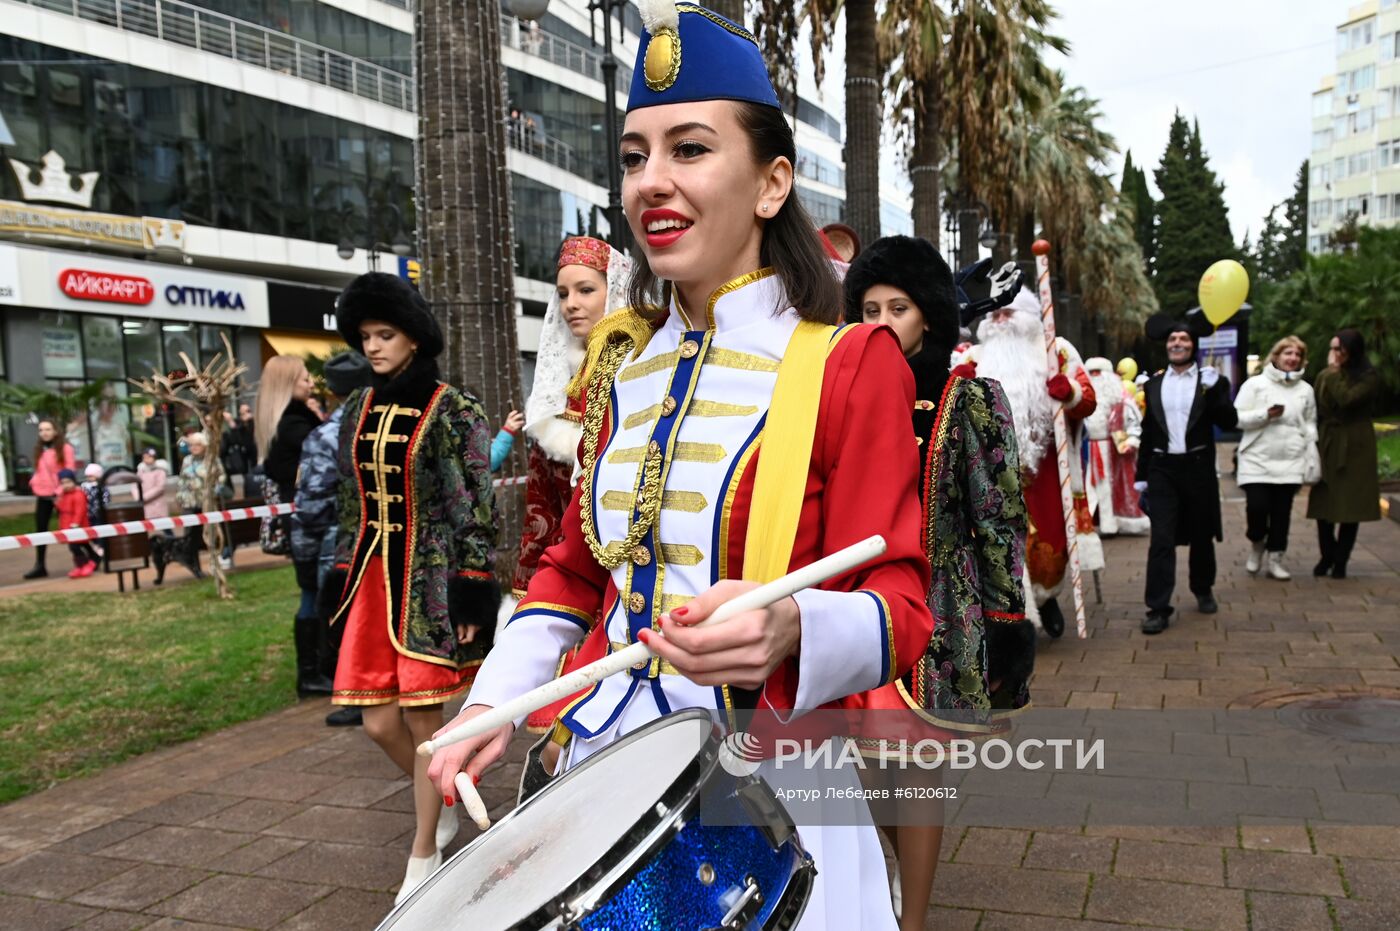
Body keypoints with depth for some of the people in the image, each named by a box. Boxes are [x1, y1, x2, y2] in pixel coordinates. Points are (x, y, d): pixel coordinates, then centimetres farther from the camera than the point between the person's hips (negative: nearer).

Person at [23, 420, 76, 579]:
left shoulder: (65, 448, -9)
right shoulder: (39, 449, 11)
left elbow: (70, 471, -13)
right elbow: (39, 471, 19)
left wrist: (61, 492, -19)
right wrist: (34, 484, 3)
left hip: (59, 494, -6)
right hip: (42, 494, 6)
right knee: (40, 530, 5)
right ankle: (40, 566, 10)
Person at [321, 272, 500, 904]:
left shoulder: (455, 412, -7)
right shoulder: (358, 410, 10)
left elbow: (478, 509, -9)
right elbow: (350, 503, 16)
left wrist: (473, 596, -13)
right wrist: (341, 580, 14)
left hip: (429, 581, -5)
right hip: (373, 578, 6)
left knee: (422, 718, 1)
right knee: (379, 722, 7)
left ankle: (423, 856, 20)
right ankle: (443, 809, 35)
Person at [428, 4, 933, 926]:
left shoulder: (850, 363, -13)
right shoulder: (623, 360, 4)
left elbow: (900, 608, -15)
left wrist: (789, 628, -35)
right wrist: (494, 701, 0)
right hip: (605, 755, 5)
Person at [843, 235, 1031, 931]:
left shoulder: (970, 399, -2)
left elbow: (1000, 519, -3)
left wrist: (1006, 627, -6)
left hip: (932, 610, -3)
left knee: (914, 764, 2)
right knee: (870, 761, 7)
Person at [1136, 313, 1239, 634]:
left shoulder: (1210, 381, 1)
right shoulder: (1154, 383, 8)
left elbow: (1229, 422, -9)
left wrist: (1214, 390, -21)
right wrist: (1141, 473, 10)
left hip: (1198, 468, 0)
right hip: (1162, 469, 1)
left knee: (1201, 536, 14)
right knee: (1161, 539, -6)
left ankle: (1203, 590, 36)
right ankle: (1158, 609, -6)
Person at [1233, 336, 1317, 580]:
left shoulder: (1306, 390, 10)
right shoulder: (1255, 384, 1)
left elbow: (1310, 425, 14)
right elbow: (1238, 417, -3)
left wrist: (1312, 458, 5)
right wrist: (1266, 414, -17)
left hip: (1290, 462, 3)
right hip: (1257, 460, -2)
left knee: (1282, 512, 3)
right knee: (1257, 507, -11)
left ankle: (1275, 560, 16)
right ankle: (1257, 545, 18)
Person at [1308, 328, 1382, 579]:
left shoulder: (1369, 377, -6)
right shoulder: (1324, 376, 7)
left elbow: (1347, 400, -23)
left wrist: (1335, 372, -15)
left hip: (1354, 448, -4)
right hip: (1326, 445, 4)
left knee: (1350, 506, 1)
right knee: (1323, 504, 3)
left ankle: (1340, 561, 10)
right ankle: (1327, 556, 18)